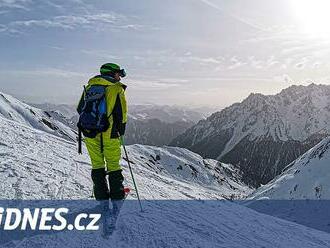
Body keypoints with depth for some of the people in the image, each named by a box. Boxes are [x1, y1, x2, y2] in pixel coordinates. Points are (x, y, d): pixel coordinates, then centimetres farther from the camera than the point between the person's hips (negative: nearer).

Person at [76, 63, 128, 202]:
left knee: (97, 164, 12)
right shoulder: (117, 88, -2)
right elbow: (122, 113, -6)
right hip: (109, 133, -4)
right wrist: (121, 132, 6)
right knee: (113, 165, 8)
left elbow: (80, 109, 13)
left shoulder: (90, 85, 12)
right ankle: (117, 196, 15)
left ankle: (101, 196, 17)